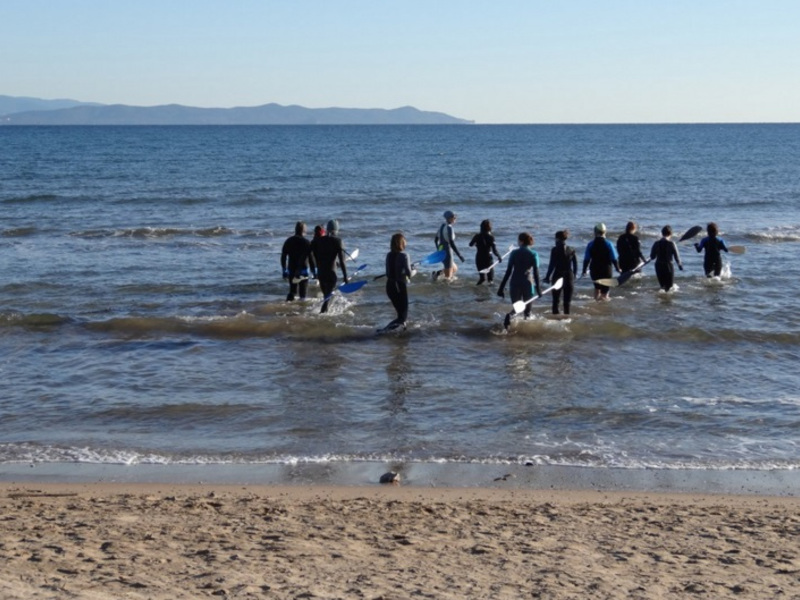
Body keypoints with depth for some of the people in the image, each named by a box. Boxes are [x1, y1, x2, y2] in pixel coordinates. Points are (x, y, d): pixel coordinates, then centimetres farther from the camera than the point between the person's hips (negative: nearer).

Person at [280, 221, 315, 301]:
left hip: (291, 271, 4)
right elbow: (310, 258, -11)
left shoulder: (288, 241, 4)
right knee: (302, 292, 3)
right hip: (302, 271, -4)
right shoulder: (306, 243, -9)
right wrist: (314, 272, -3)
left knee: (292, 290, 16)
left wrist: (284, 270, 16)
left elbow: (283, 257, 7)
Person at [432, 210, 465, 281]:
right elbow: (452, 243, -23)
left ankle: (438, 273, 5)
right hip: (447, 252, -9)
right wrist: (459, 255, -19)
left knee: (454, 269, 25)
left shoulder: (441, 226, 8)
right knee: (448, 277, 1)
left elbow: (435, 240, 18)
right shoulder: (449, 228, -18)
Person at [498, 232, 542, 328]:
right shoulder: (533, 254, -3)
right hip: (527, 283, -1)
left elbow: (508, 271, -3)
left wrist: (502, 287, 0)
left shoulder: (514, 253, -1)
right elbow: (536, 272, -6)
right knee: (527, 309, 14)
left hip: (515, 283, 1)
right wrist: (538, 288, 0)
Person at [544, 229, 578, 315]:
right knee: (567, 300, 9)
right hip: (569, 276, 3)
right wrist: (574, 276, 16)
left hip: (558, 276, -3)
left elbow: (552, 265, -10)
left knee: (556, 300, 7)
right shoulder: (572, 250, 2)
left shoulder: (555, 250, -9)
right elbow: (575, 265, 5)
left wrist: (548, 277, -3)